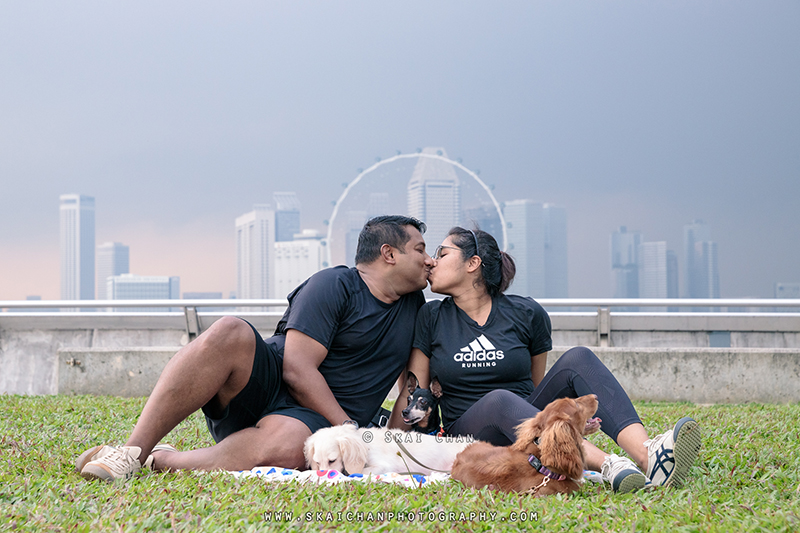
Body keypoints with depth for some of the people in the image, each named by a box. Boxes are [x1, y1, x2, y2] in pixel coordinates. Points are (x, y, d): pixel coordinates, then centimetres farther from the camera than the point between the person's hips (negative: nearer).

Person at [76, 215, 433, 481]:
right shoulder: (334, 286, -1)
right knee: (229, 333, -37)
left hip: (309, 417, 2)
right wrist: (350, 431, -15)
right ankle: (131, 453, -34)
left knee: (287, 443, -40)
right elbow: (297, 369, -10)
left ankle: (160, 461, -26)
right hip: (268, 383, -2)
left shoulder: (414, 307, 18)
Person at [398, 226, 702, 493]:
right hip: (468, 436, -2)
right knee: (500, 400, -37)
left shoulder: (526, 314, 6)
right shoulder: (431, 318, 5)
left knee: (577, 359, -22)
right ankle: (609, 466, -57)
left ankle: (647, 455, -46)